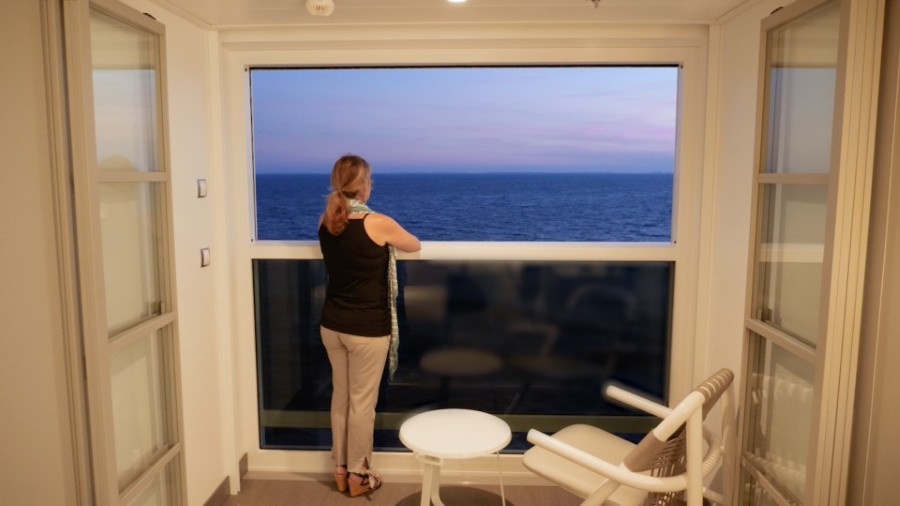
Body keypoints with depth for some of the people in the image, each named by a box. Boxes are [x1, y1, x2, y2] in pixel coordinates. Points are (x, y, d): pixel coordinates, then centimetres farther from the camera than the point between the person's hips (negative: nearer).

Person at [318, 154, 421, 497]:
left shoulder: (326, 222, 0)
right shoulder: (377, 223, -17)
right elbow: (415, 246, 2)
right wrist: (390, 236, 18)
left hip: (332, 325, 6)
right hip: (367, 329, -6)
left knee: (340, 395, 18)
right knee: (362, 402, 8)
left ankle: (340, 469, 32)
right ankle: (358, 475, 23)